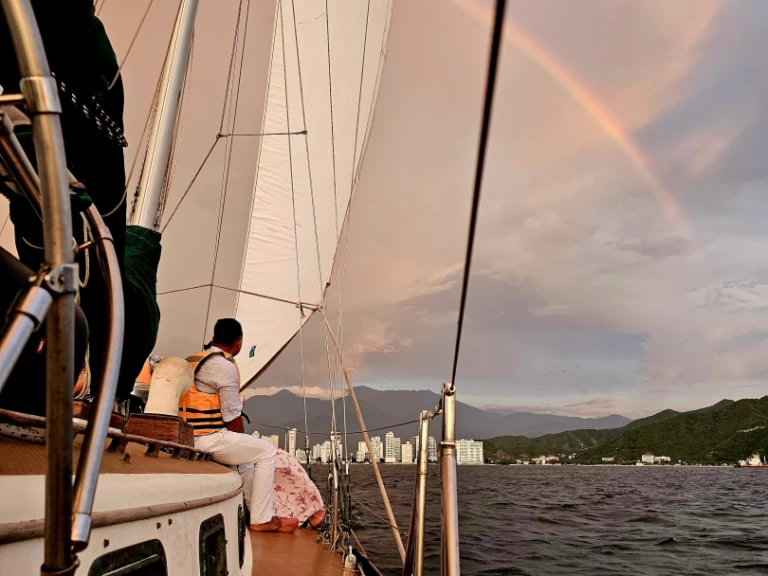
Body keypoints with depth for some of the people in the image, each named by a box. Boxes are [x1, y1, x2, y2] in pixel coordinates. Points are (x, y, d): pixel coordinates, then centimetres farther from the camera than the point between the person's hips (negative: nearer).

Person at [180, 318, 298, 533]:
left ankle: (254, 510, 31)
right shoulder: (225, 366, -12)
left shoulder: (192, 360, 14)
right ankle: (262, 519, 6)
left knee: (246, 453, 26)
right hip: (208, 440, -9)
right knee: (266, 451, 3)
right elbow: (232, 417, -12)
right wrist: (241, 441, 9)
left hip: (186, 439, 9)